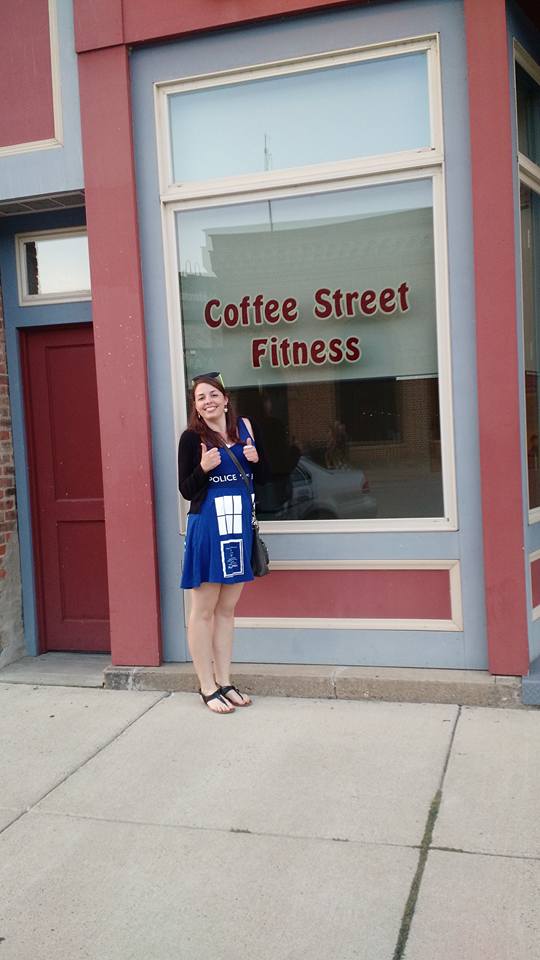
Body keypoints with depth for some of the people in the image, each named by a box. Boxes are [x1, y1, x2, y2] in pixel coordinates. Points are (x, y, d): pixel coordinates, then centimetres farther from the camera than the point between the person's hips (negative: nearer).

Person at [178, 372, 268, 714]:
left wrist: (256, 458, -8)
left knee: (227, 608, 13)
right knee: (204, 609, 2)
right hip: (206, 527, -4)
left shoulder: (245, 427, 5)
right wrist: (203, 468, -22)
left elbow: (263, 477, 12)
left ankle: (224, 682, 23)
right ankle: (207, 687, 12)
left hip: (239, 525, 5)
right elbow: (186, 490, -4)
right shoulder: (192, 437, -6)